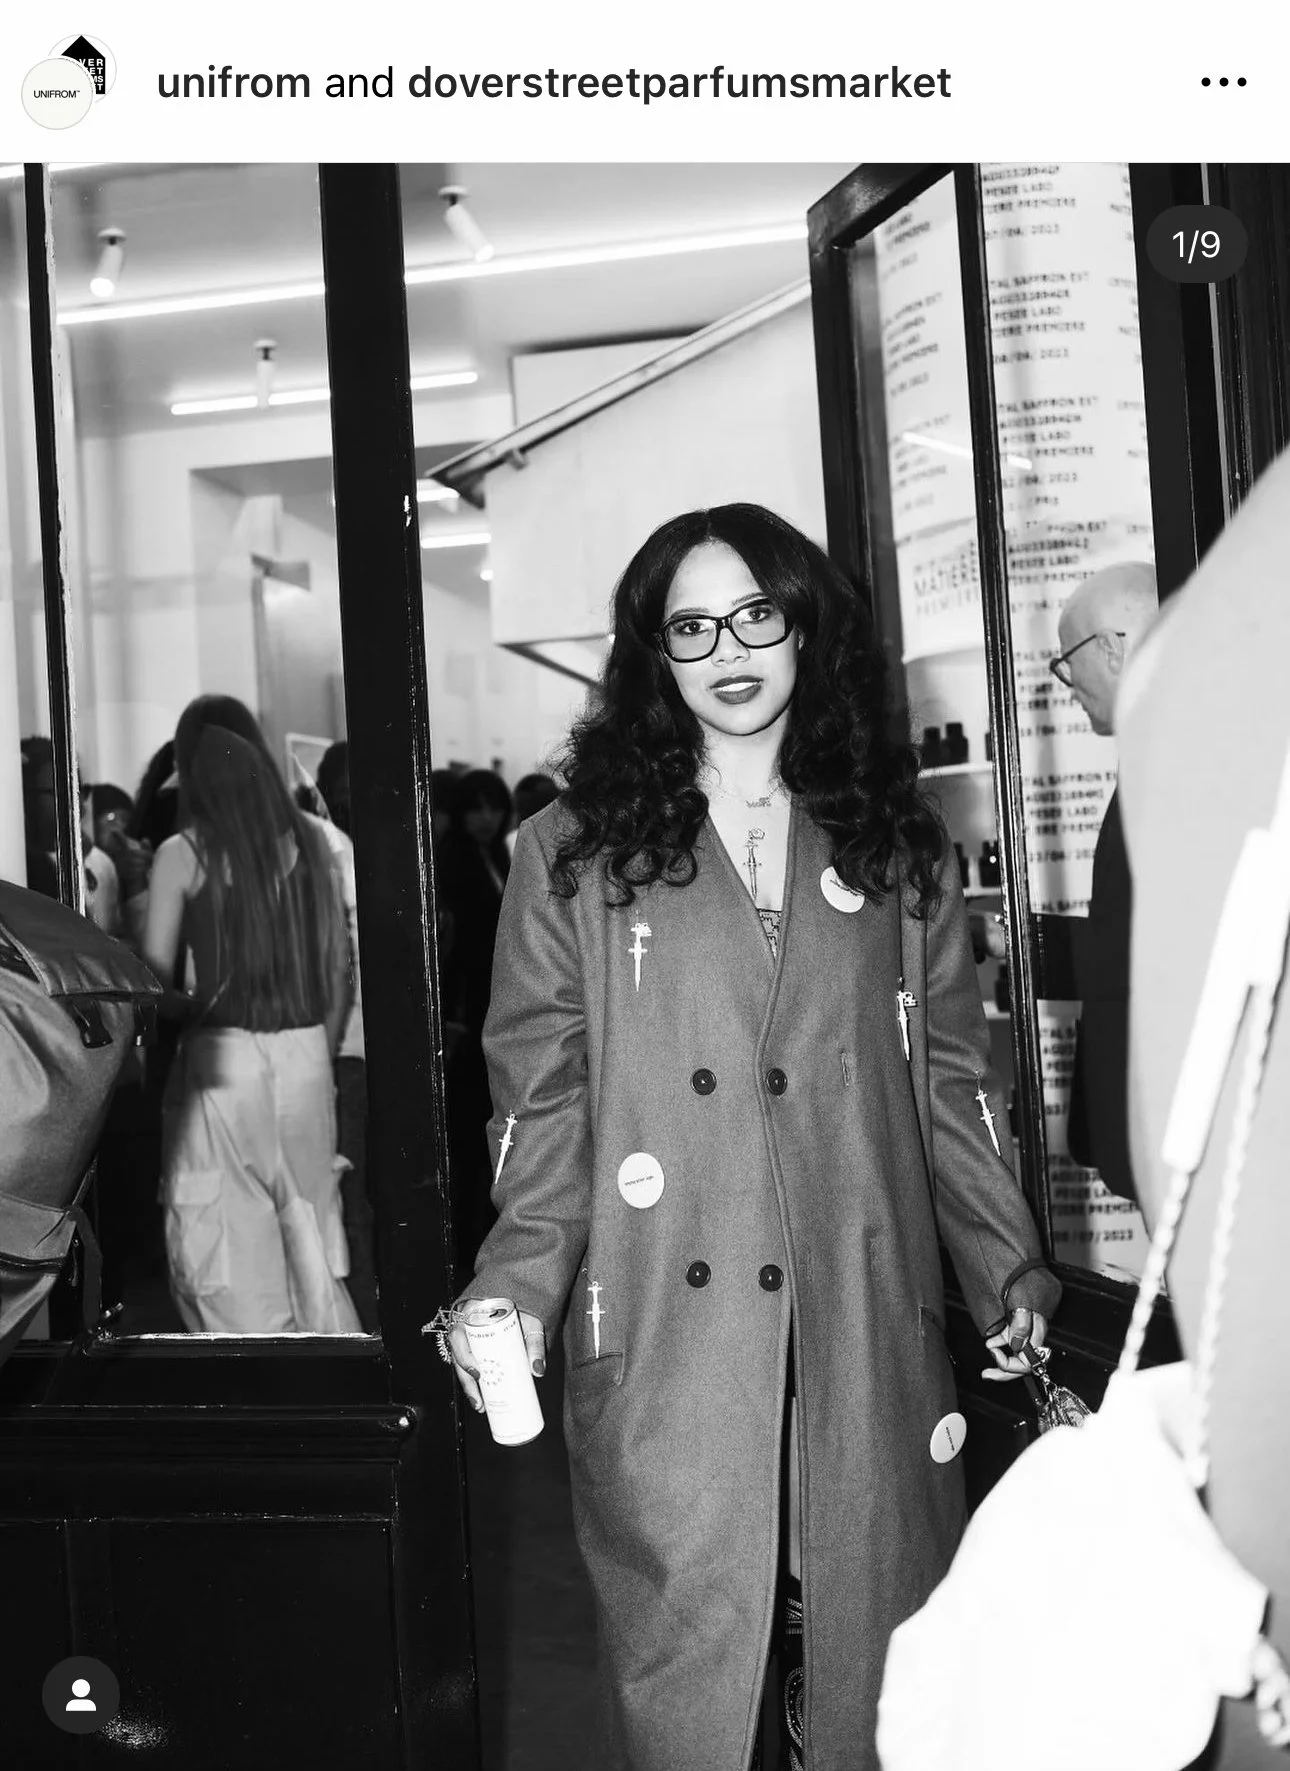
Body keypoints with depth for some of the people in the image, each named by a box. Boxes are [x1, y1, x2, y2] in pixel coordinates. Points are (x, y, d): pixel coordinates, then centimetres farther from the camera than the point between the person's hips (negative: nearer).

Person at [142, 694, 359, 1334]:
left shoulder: (182, 853, -5)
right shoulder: (307, 839, 5)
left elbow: (153, 972, -8)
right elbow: (339, 964, 8)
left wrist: (186, 1006, 12)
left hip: (221, 1059, -4)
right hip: (304, 1054, 4)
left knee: (230, 1241, 5)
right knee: (310, 1237, 14)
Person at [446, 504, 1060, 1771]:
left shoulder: (896, 848, 12)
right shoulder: (572, 856, 4)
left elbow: (953, 1080, 13)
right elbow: (541, 1097, 1)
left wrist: (1010, 1273, 9)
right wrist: (518, 1285, -10)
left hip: (868, 1324, 2)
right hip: (660, 1334, -2)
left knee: (881, 1650, 9)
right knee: (682, 1662, 2)